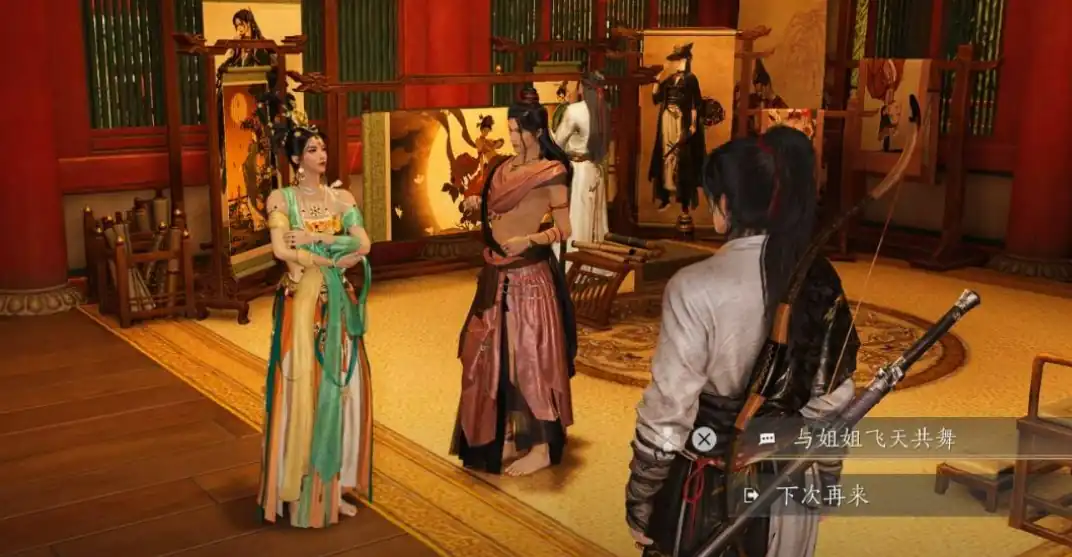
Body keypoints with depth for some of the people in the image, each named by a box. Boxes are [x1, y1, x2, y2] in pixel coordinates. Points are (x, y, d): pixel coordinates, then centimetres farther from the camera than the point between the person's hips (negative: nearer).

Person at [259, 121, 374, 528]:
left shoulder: (342, 198, 8)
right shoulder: (281, 198, -1)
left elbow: (364, 244, -5)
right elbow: (281, 250, -15)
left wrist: (315, 239, -14)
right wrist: (332, 259, -10)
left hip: (338, 301, 4)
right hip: (301, 302, -3)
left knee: (341, 385, 5)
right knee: (303, 387, -3)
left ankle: (337, 480, 16)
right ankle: (304, 485, 7)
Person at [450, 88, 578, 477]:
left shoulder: (551, 173, -9)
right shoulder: (505, 168, 12)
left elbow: (564, 229, -13)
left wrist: (529, 241, -27)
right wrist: (480, 206, 2)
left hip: (529, 274, -8)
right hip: (498, 274, 8)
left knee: (530, 356, -3)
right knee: (497, 354, 12)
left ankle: (541, 446, 6)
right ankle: (508, 435, 25)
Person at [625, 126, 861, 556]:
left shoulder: (697, 287, -22)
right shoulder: (821, 280, -5)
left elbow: (666, 413, -18)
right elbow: (834, 396, 3)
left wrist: (639, 503, -6)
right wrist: (824, 476, 16)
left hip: (712, 486, -5)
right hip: (793, 482, 5)